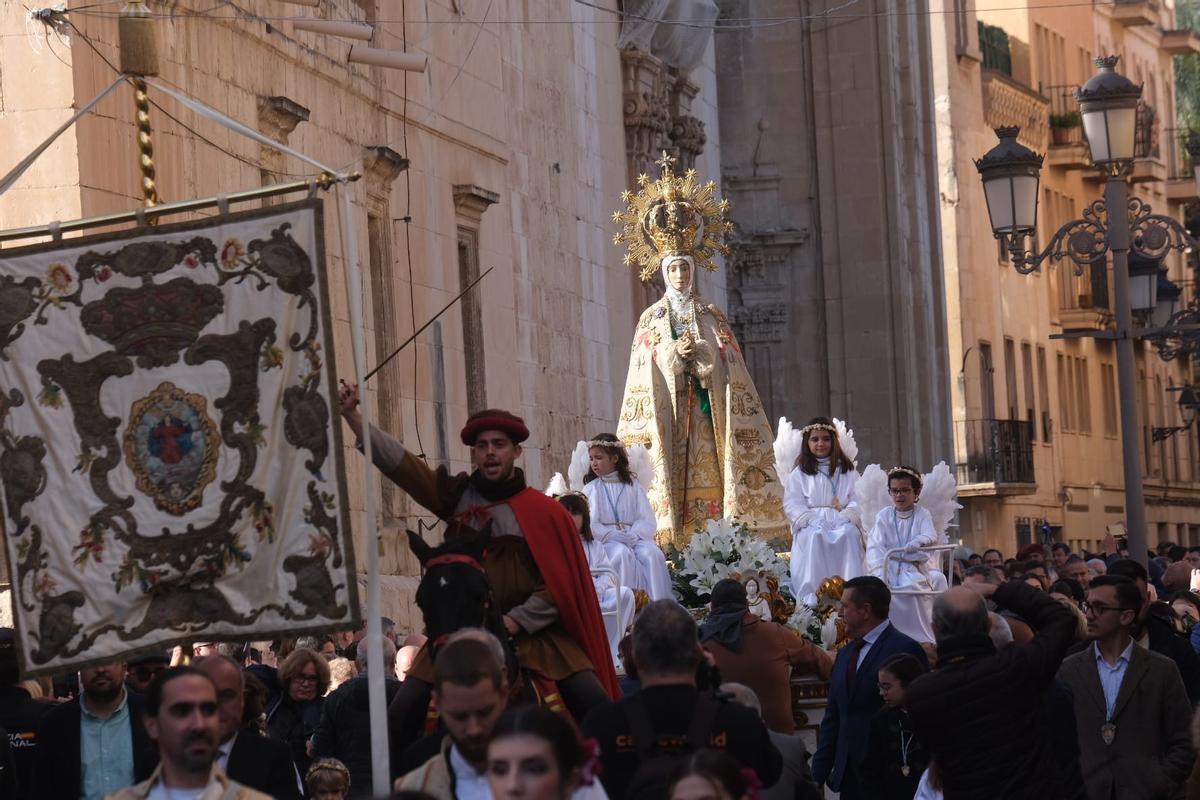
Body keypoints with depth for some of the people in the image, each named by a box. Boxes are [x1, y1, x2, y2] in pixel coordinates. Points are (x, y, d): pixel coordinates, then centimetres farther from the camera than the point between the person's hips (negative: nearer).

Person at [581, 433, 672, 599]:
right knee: (623, 554, -34)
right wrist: (611, 535, -19)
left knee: (653, 554, -28)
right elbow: (589, 523, -2)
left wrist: (633, 535, -15)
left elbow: (647, 520, 5)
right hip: (605, 540, -2)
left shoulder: (632, 485, 14)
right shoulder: (591, 488, 11)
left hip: (634, 535, 2)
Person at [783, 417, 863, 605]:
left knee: (849, 533, -34)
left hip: (841, 520, 1)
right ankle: (810, 595, -41)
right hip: (811, 521, -1)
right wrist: (808, 519, -13)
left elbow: (857, 499, 7)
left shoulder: (847, 470, 18)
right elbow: (792, 504, 4)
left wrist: (847, 516, -13)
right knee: (813, 536, -35)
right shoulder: (799, 473, 15)